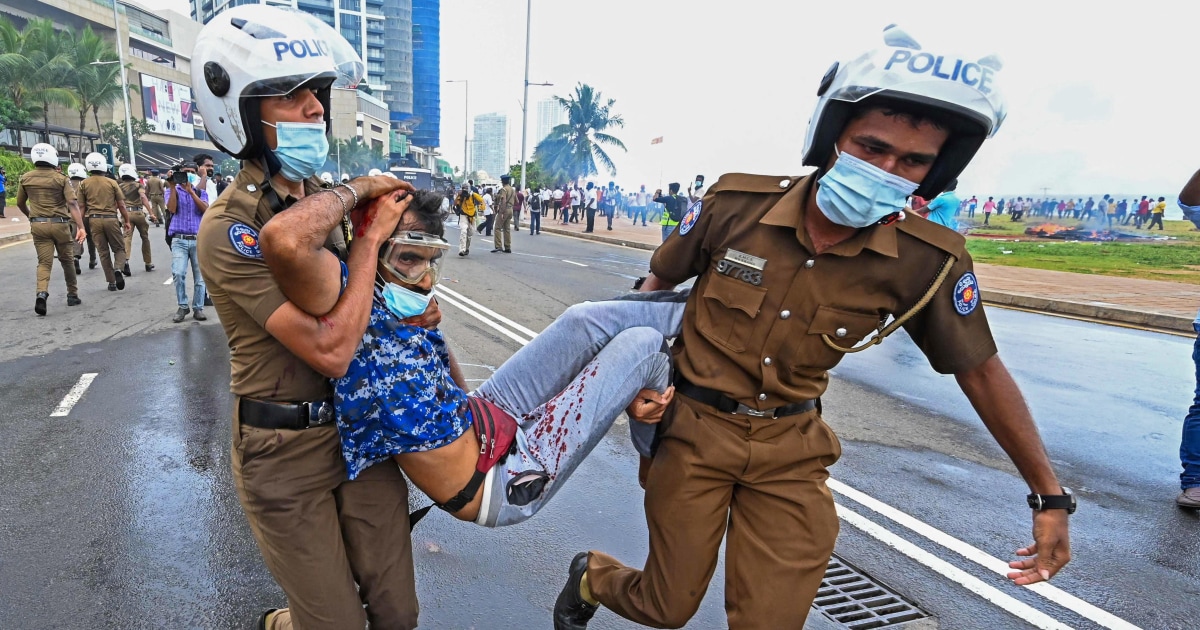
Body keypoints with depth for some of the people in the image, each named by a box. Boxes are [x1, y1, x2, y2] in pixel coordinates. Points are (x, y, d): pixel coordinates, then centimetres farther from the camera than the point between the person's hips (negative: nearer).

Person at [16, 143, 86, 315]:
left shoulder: (25, 178, 5)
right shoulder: (61, 178, -6)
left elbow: (20, 204, 14)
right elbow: (72, 204, -17)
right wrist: (81, 227, -21)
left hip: (38, 225, 2)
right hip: (60, 224, -2)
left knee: (44, 262, 2)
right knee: (67, 260, 12)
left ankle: (42, 293, -20)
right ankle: (72, 295, 20)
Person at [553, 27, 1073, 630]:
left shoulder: (927, 263, -14)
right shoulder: (737, 204, -17)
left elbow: (980, 370, 0)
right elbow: (658, 286, 0)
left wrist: (1049, 495, 5)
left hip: (791, 448, 2)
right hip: (696, 425, -1)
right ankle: (590, 577, 46)